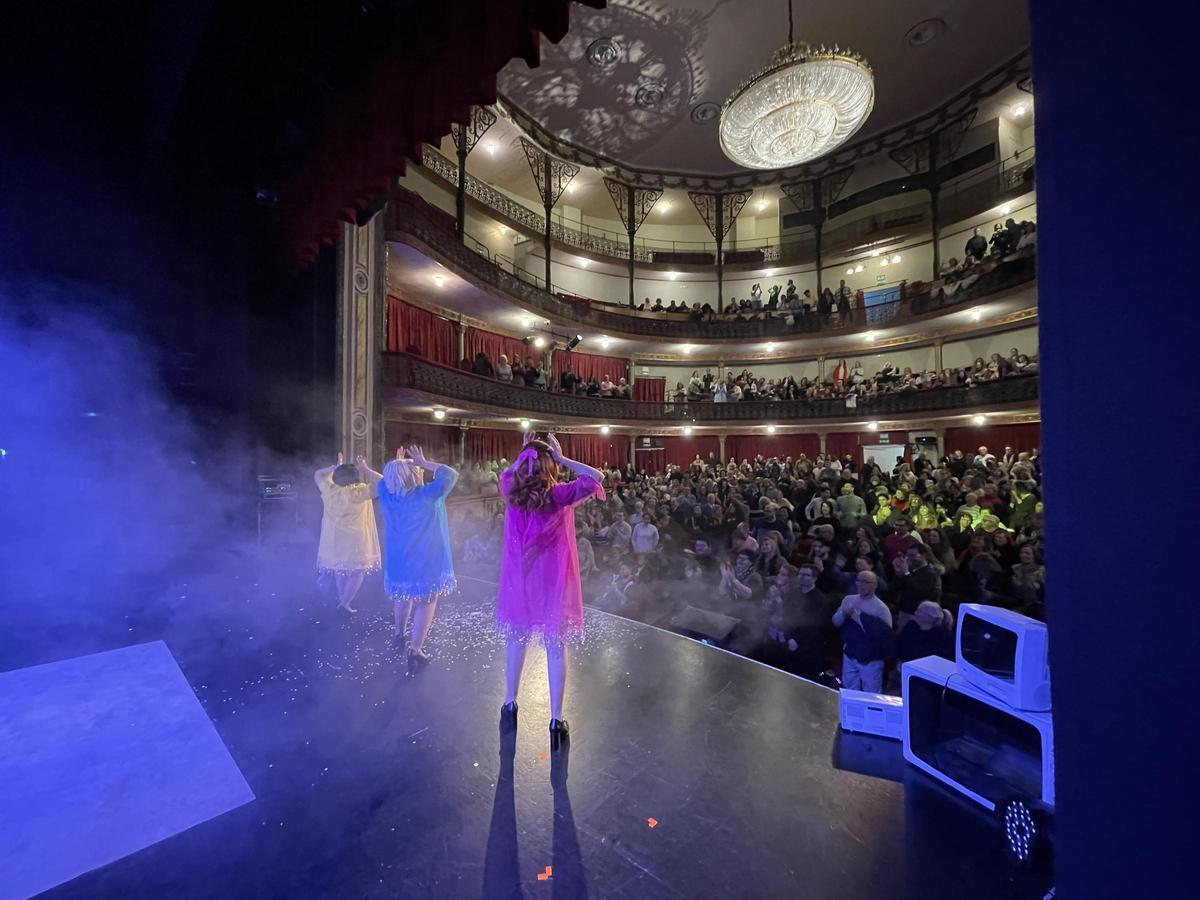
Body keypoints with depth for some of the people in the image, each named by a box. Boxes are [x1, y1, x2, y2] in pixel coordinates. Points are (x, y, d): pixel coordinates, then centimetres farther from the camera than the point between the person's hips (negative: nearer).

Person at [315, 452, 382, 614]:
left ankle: (341, 600, 33)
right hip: (354, 540, -6)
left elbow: (318, 474, 15)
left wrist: (335, 467, 13)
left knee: (339, 570, 22)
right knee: (358, 571, 8)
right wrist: (366, 470, -18)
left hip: (334, 539, 6)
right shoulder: (358, 492, -22)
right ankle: (345, 603, 7)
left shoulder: (328, 490, -6)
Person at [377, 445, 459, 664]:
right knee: (426, 603, 10)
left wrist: (396, 465, 13)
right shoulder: (426, 495, -22)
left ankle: (398, 634, 43)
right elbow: (450, 474, -18)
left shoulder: (386, 496, -5)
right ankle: (415, 649, 13)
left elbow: (382, 481, 18)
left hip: (397, 560, 6)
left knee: (402, 596, 29)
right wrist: (424, 463, -12)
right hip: (426, 561, -5)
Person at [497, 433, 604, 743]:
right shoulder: (560, 495, -18)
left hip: (519, 578, 4)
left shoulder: (511, 492, -4)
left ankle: (510, 704, 38)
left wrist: (524, 454, 7)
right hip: (552, 580, -4)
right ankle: (556, 720, 18)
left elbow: (506, 474, 18)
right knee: (556, 648, 7)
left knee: (516, 639, 22)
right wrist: (562, 458, -14)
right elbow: (596, 478, -16)